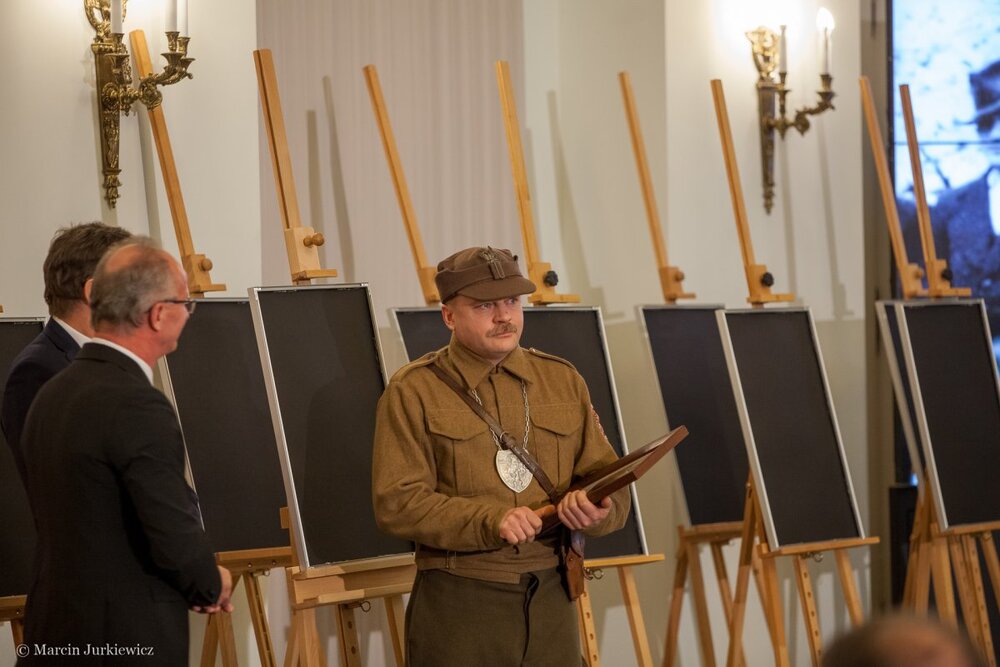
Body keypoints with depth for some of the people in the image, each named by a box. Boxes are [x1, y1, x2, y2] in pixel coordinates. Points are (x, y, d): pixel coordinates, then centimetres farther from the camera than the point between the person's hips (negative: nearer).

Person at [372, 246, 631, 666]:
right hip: (457, 604, -4)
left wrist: (597, 510, -15)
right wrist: (491, 520, -22)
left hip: (551, 598, 4)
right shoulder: (413, 391, -2)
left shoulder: (563, 380, 11)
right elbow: (397, 503, -10)